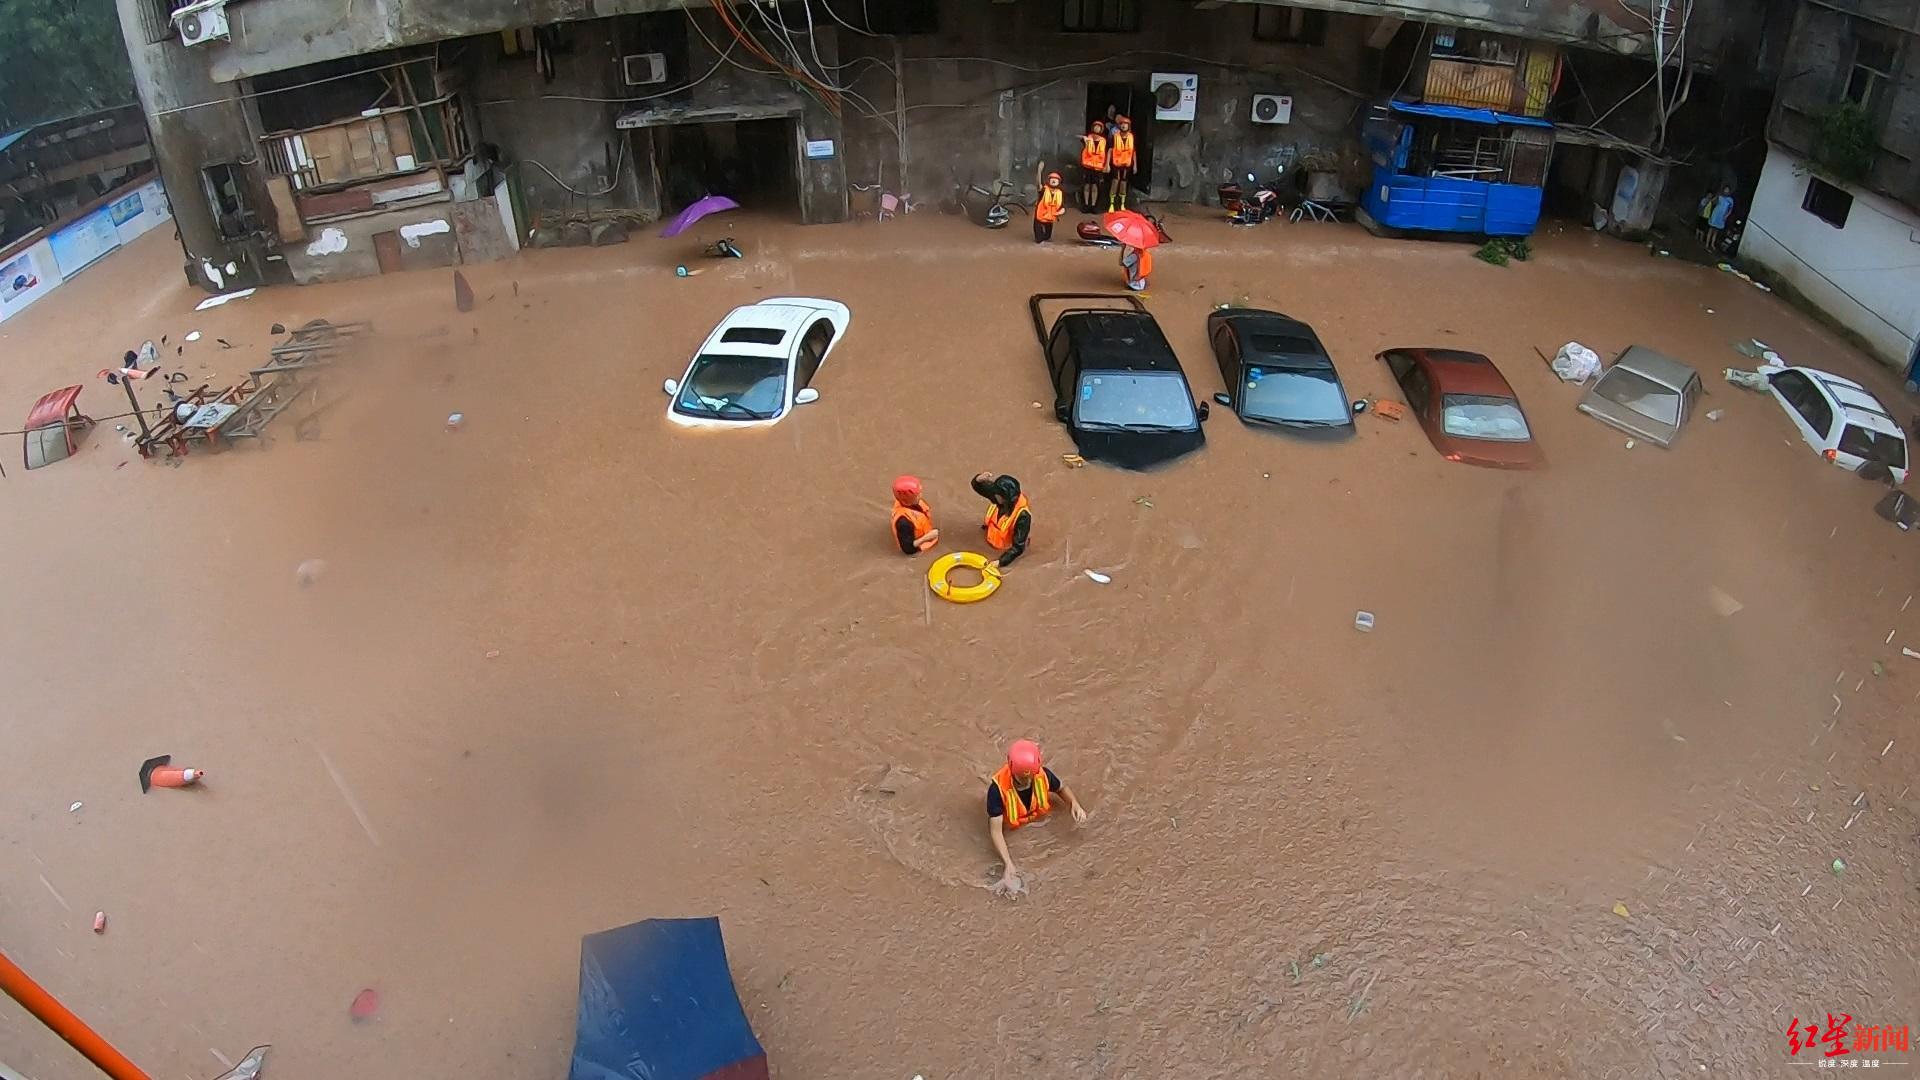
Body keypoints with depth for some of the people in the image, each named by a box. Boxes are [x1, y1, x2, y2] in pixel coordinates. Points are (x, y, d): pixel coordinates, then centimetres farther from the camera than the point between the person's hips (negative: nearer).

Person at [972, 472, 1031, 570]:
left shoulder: (1022, 515, -37)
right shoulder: (999, 496, -22)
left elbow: (1018, 547, -32)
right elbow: (977, 487, -8)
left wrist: (1001, 561, -39)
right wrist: (979, 479, -32)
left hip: (1006, 550, -6)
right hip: (990, 541, 6)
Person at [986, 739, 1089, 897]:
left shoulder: (1042, 774, -29)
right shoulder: (998, 788, -39)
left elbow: (1061, 787, -4)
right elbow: (996, 830, -35)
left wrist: (1075, 804, -25)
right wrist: (1008, 864, -46)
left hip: (1039, 812, 2)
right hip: (1012, 824, -2)